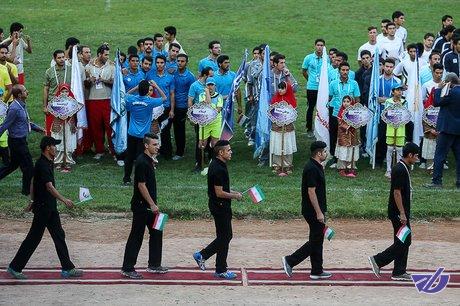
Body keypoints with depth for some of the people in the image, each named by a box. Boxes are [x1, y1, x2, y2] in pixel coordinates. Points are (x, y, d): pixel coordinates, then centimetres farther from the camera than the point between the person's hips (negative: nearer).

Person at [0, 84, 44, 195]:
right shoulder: (14, 108, -24)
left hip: (21, 140, 9)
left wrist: (38, 128, 16)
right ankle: (27, 190, 15)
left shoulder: (22, 105, 7)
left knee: (13, 164, 19)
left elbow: (26, 122, 21)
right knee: (28, 166, 2)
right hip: (17, 141, -9)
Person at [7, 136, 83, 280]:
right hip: (43, 207, -10)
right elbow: (49, 187, -29)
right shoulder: (42, 165, -21)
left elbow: (33, 182, 19)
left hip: (50, 206, 10)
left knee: (59, 235, 10)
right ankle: (15, 267, 7)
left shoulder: (48, 163, 10)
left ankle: (67, 269, 13)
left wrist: (32, 200, 25)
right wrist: (64, 200, -34)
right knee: (34, 238, -2)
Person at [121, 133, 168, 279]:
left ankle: (154, 265, 24)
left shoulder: (149, 160, 11)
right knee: (136, 237, -3)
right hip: (141, 206, -10)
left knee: (156, 233, 14)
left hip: (149, 205, 10)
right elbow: (141, 185, -21)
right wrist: (152, 205, -19)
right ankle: (127, 269, 3)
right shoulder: (142, 162, -19)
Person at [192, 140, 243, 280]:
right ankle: (221, 271, 10)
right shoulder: (218, 169, -23)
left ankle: (202, 255, 20)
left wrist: (233, 192, 12)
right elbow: (219, 193, -23)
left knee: (226, 236, 16)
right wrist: (235, 196, -11)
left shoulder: (218, 165, 9)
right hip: (220, 206, -10)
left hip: (221, 206, 10)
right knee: (224, 237, 0)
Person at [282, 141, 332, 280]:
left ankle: (317, 271, 15)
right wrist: (319, 212, -21)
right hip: (313, 211, -10)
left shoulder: (317, 167, 13)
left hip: (316, 210, 10)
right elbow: (311, 191, -22)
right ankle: (290, 261, 0)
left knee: (316, 241, 11)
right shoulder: (312, 169, -19)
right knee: (315, 241, -4)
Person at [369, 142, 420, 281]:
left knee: (404, 242, 11)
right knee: (404, 242, -7)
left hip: (402, 211, 10)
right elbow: (396, 192, -22)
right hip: (398, 212, -10)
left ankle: (399, 272, 14)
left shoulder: (404, 168, 13)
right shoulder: (399, 170, -18)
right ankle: (378, 260, -1)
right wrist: (402, 214, -22)